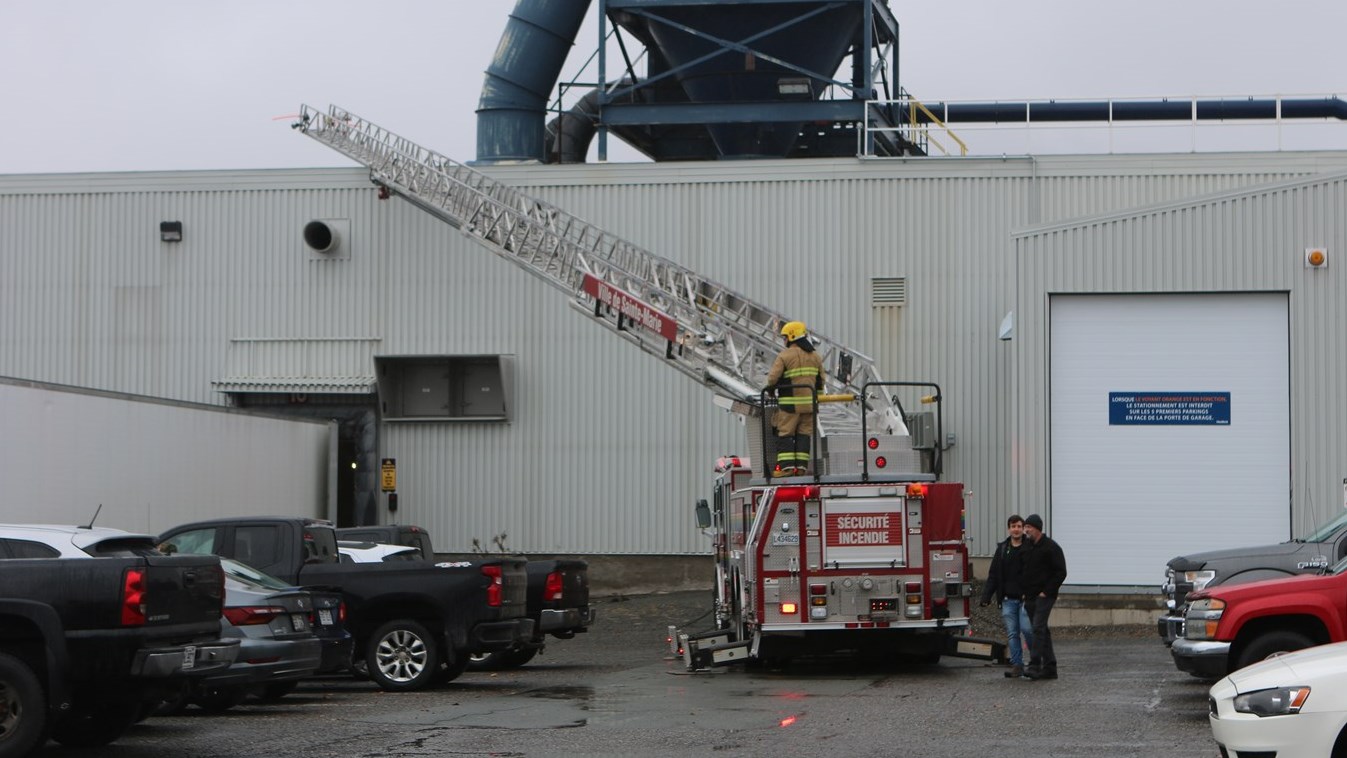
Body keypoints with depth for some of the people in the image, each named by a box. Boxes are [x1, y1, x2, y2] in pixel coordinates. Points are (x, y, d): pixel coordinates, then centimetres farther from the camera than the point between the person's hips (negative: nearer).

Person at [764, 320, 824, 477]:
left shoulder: (785, 355, -9)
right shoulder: (815, 356, 10)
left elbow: (773, 377, -12)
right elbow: (820, 380, 15)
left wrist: (770, 388, 8)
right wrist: (816, 395, 25)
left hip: (790, 402, -5)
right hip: (809, 401, 5)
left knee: (785, 434, -1)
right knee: (804, 434, 7)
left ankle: (786, 466, -8)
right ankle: (801, 466, 2)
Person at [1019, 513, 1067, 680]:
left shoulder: (1051, 547, -8)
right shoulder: (1028, 547, 14)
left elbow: (1061, 572, -11)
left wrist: (1047, 592, -15)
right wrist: (1025, 592, 10)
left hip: (1044, 596, -8)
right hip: (1030, 597, 8)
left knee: (1038, 628, -16)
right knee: (1041, 631, 10)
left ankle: (1034, 666, -21)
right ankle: (1049, 668, 14)